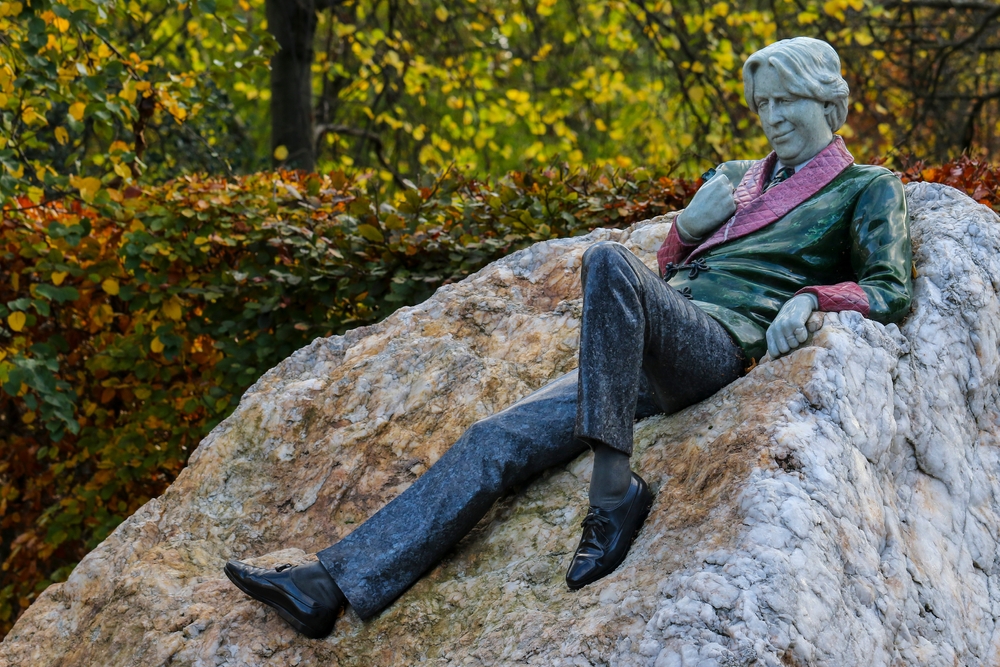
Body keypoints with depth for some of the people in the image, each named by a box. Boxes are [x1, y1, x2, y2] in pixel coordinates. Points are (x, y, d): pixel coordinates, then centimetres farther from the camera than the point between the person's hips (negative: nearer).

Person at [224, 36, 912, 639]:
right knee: (497, 439, -12)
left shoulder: (867, 187, 14)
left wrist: (810, 298, -15)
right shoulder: (739, 177, 30)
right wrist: (689, 225, 9)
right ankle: (335, 584, -20)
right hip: (649, 360, 6)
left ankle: (615, 489, -35)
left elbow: (893, 290, 2)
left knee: (609, 261, -36)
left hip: (721, 344, -6)